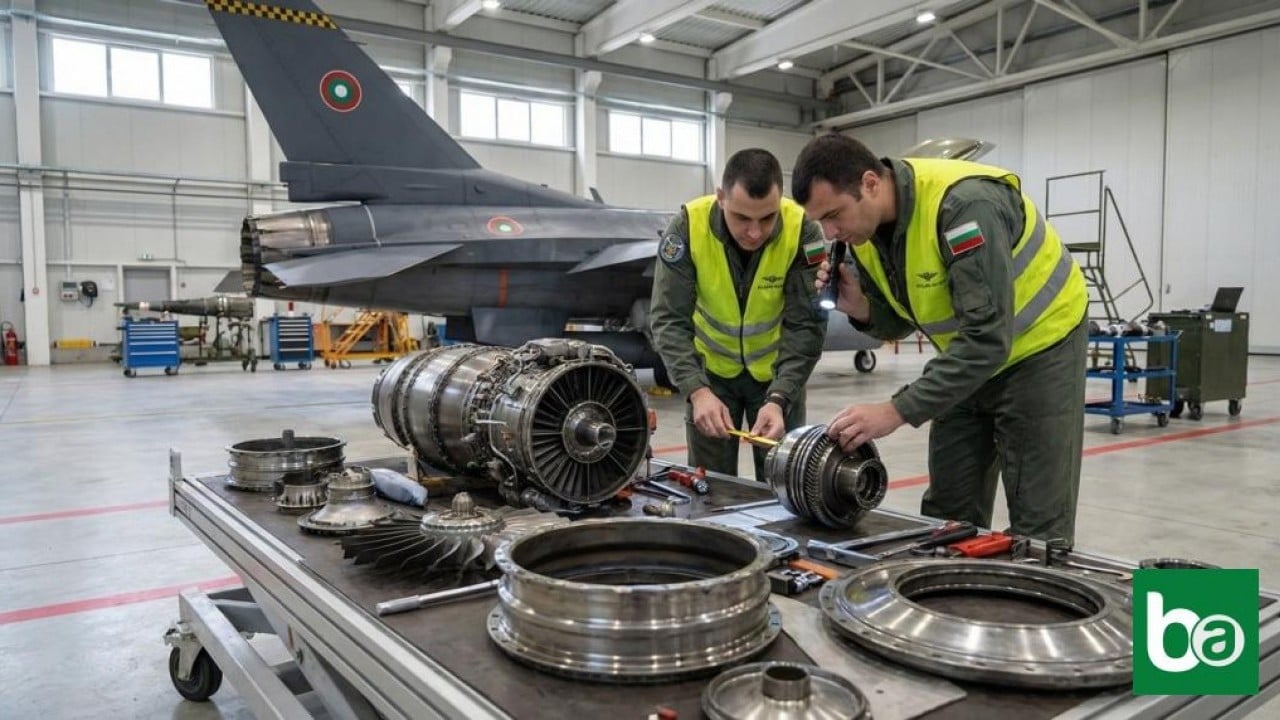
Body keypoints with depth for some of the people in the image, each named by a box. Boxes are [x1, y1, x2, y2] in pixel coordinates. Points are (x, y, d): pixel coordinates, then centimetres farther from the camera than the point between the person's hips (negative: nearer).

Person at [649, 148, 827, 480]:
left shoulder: (803, 231, -25)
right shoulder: (688, 226, -24)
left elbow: (806, 325, -22)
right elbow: (669, 319, -23)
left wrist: (778, 398, -34)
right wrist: (697, 391, -35)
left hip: (776, 369, 0)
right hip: (711, 367, 0)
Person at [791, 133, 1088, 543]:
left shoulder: (964, 202, -34)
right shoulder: (864, 230, -9)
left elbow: (988, 336, -37)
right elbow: (898, 322, 3)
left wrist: (898, 411, -38)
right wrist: (859, 308, -19)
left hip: (1038, 351, -7)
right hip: (966, 359, 7)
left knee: (1037, 523, -2)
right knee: (947, 513, 10)